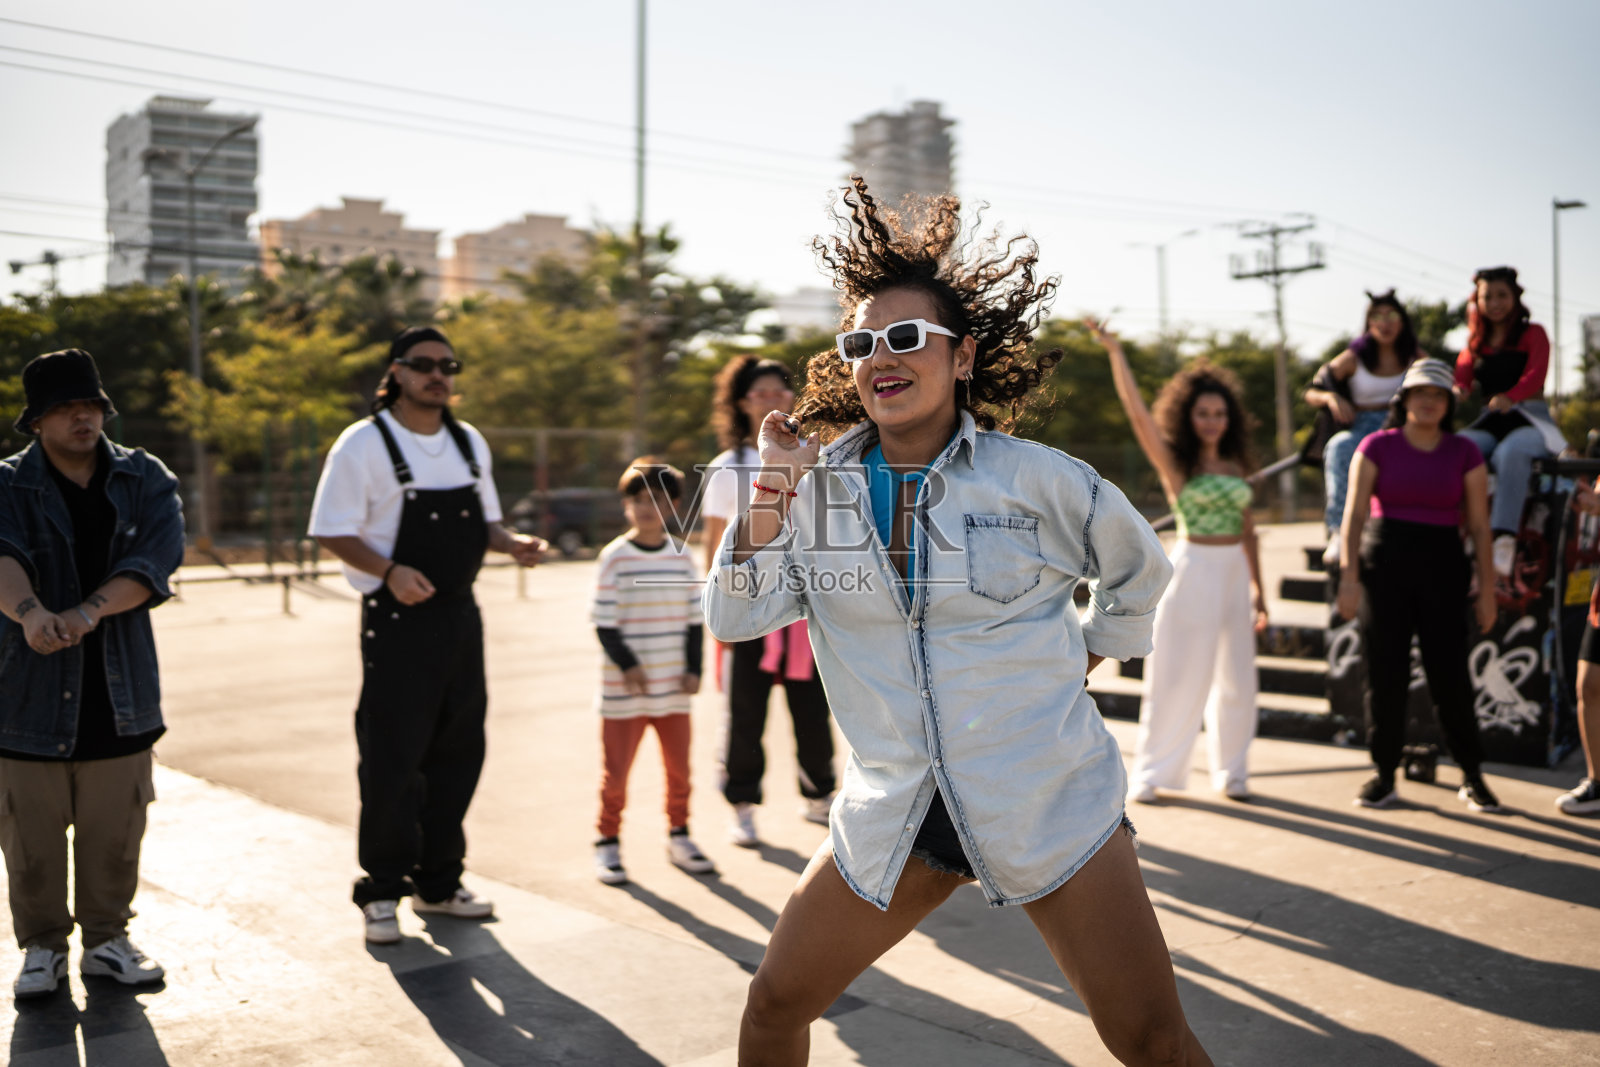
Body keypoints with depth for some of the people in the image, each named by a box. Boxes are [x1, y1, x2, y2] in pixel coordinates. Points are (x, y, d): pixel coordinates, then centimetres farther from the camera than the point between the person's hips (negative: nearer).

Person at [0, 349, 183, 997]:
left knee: (114, 832, 9)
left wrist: (88, 610, -29)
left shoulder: (145, 481, 4)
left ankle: (106, 939, 27)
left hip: (119, 692, 2)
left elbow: (154, 560, -12)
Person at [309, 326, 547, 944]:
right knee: (392, 759, -2)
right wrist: (391, 572, -25)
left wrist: (514, 544, -2)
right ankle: (382, 892, 13)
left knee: (458, 754, 11)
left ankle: (437, 883, 25)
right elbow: (333, 533, -10)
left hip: (459, 615, 6)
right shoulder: (364, 445, -8)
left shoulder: (470, 443, 11)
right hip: (397, 621, -6)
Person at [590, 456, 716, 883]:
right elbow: (604, 622, -7)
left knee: (679, 767, 12)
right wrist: (626, 664, -17)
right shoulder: (614, 557, -6)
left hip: (674, 687, 3)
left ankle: (679, 837, 28)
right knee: (615, 771, 3)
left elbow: (695, 618, 8)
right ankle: (608, 844, 17)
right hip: (623, 690, -3)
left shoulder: (683, 557, 4)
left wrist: (693, 669, -1)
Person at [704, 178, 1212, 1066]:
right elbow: (735, 619, -5)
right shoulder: (819, 484, 1)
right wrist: (771, 495, -15)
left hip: (1048, 807, -2)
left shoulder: (1038, 480, -6)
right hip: (892, 815, 3)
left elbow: (1139, 570, 12)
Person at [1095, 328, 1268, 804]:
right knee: (1179, 674, -1)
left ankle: (1231, 770, 22)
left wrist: (1257, 587, 14)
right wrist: (1115, 352, -20)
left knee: (1237, 676, 8)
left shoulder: (1236, 466, 11)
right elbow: (1137, 411, -15)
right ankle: (1153, 772, 10)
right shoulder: (1175, 463, -4)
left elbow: (1247, 529, 15)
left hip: (1234, 573, 5)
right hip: (1193, 569, -5)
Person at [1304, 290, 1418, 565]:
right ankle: (1338, 531, -47)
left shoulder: (1416, 359, 14)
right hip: (1362, 430, -1)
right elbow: (1311, 393, 8)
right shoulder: (1353, 359, 9)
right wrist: (1331, 398, -15)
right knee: (1339, 447, -37)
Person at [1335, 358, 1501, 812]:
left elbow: (1479, 524, 4)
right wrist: (1349, 575, -10)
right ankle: (1385, 776, 11)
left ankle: (1473, 777, 14)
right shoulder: (1377, 447, 2)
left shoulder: (1464, 453, 5)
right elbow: (1354, 513, -1)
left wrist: (1487, 588, 0)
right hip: (1384, 565, 0)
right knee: (1385, 673, 1)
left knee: (1449, 673, -1)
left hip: (1441, 567, 0)